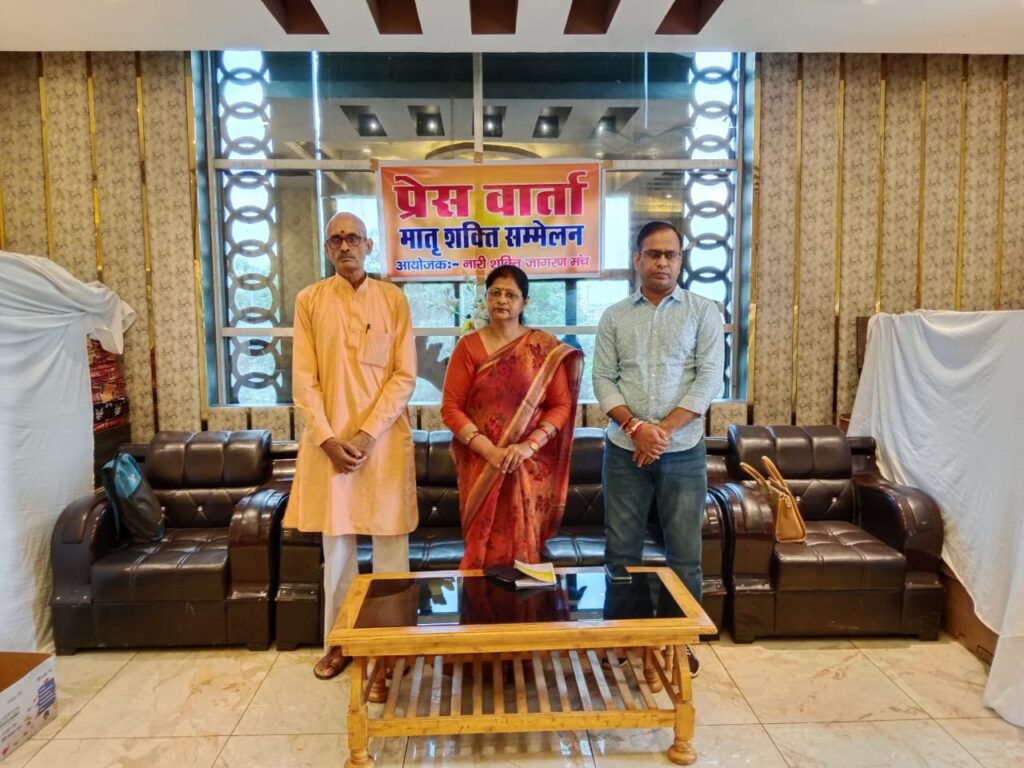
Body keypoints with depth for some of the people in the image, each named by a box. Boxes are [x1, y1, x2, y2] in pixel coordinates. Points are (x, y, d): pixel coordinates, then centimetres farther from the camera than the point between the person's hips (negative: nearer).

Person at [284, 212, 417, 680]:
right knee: (336, 546, 11)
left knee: (390, 544, 5)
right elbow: (304, 380, 0)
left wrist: (369, 432, -13)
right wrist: (328, 438, -10)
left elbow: (405, 376, -4)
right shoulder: (309, 300, 3)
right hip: (329, 440, 1)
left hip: (385, 439, -1)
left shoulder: (393, 299, 1)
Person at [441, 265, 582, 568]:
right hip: (481, 464, 1)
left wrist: (529, 446, -15)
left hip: (530, 465, 0)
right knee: (483, 546, 7)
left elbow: (561, 405, -1)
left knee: (523, 547, 6)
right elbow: (450, 408, -3)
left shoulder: (545, 347, 1)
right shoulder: (468, 346, 1)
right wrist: (488, 450, -14)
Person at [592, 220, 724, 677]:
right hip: (624, 451, 1)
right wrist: (636, 426, -14)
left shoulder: (703, 312, 3)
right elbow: (603, 380, 1)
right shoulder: (614, 317, 8)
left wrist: (664, 430, -14)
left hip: (683, 452, -1)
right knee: (621, 551, 8)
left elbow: (709, 378, -5)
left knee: (684, 552, 7)